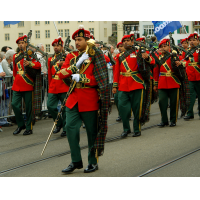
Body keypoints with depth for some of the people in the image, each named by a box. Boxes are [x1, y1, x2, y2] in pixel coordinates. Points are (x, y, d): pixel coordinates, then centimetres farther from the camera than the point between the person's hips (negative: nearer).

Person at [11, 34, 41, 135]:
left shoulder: (30, 55, 1)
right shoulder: (15, 56, 14)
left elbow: (38, 65, -14)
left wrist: (29, 63, -30)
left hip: (27, 85, -4)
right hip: (17, 85, 4)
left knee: (28, 107, 1)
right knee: (15, 104, -5)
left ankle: (29, 128, 11)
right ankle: (21, 125, 12)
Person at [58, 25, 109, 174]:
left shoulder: (95, 56, -5)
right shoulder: (71, 56, 10)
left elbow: (100, 80, -11)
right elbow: (61, 74, -3)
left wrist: (82, 78, -19)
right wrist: (77, 64, -13)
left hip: (89, 100, -4)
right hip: (73, 98, 4)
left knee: (92, 131, 5)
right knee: (71, 128, -4)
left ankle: (93, 162, 17)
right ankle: (76, 161, 8)